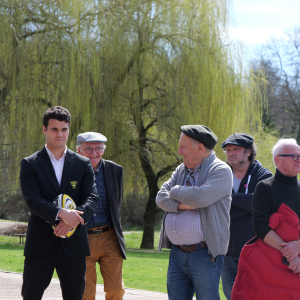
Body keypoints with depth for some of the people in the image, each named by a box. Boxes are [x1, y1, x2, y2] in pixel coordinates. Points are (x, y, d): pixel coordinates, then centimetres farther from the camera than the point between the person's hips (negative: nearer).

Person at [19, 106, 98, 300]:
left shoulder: (83, 164, 9)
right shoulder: (30, 164, 3)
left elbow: (92, 198, -1)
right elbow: (32, 200, -10)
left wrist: (74, 219, -21)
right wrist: (60, 213, -26)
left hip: (74, 244, 2)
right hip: (40, 244, -2)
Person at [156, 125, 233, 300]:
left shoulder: (221, 171, -5)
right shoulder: (181, 170, 17)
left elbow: (201, 197, -21)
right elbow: (161, 199, 7)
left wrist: (175, 191, -3)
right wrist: (182, 205, -12)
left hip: (205, 254, -7)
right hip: (177, 253, 7)